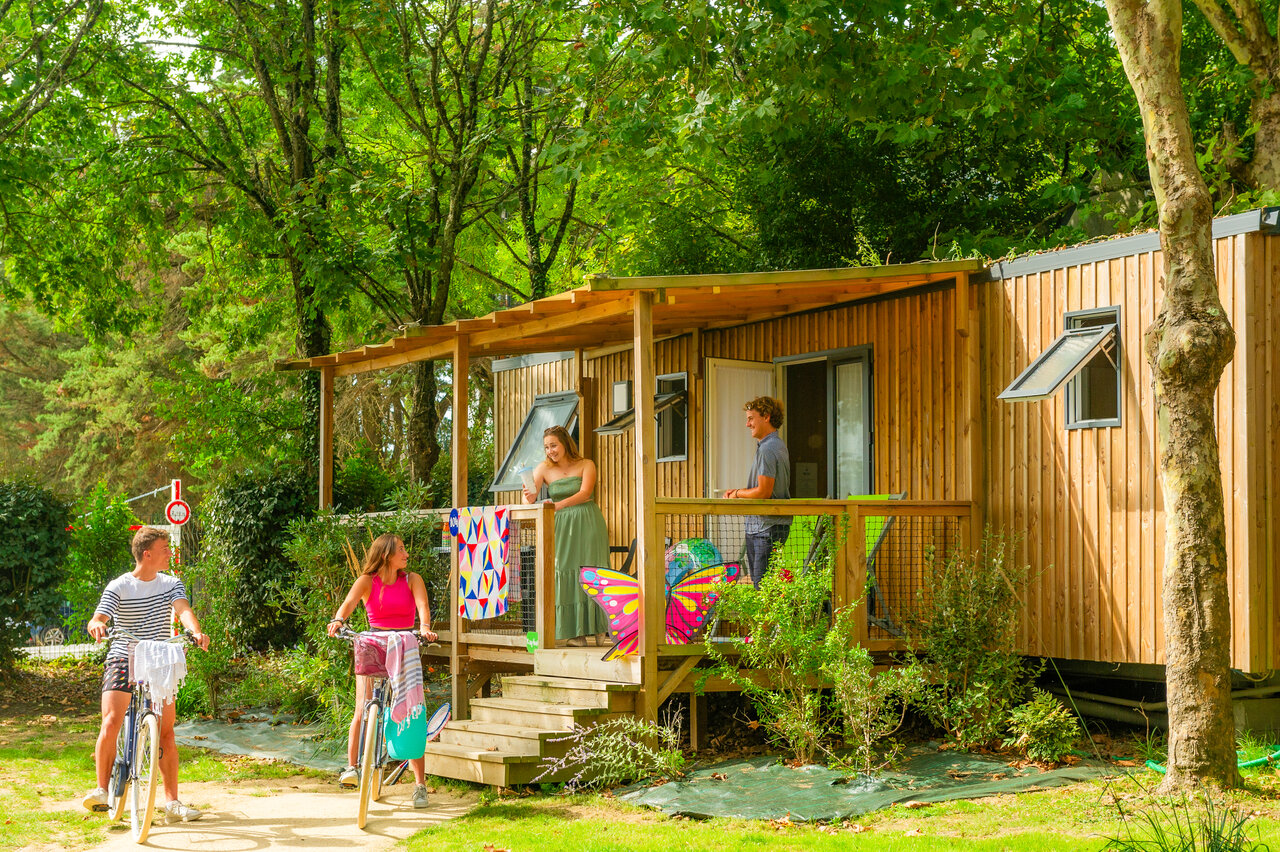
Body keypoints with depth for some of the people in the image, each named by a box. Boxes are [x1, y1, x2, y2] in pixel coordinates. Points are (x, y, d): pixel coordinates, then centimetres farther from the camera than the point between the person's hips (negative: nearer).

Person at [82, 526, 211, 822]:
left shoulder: (171, 584, 6)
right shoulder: (119, 587, -3)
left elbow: (183, 609, -13)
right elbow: (97, 620, -15)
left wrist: (196, 631, -35)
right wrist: (96, 625, -41)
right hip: (123, 659, -2)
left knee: (166, 731, -1)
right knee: (111, 723, -20)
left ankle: (172, 803, 1)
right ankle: (102, 790, -8)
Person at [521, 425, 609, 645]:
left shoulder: (586, 465, 1)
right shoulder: (544, 468, 5)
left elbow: (585, 493, -15)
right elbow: (529, 497, -4)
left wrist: (560, 504, -32)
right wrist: (529, 497, -30)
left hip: (588, 523, -2)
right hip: (562, 526, 2)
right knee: (565, 574, -5)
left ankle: (598, 627, 0)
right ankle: (576, 632, -5)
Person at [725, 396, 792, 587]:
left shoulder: (768, 449, -17)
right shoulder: (778, 445, 16)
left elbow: (764, 492, -21)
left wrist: (738, 494, -4)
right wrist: (738, 490, 13)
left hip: (768, 527, -10)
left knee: (764, 586, -10)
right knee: (757, 582, 12)